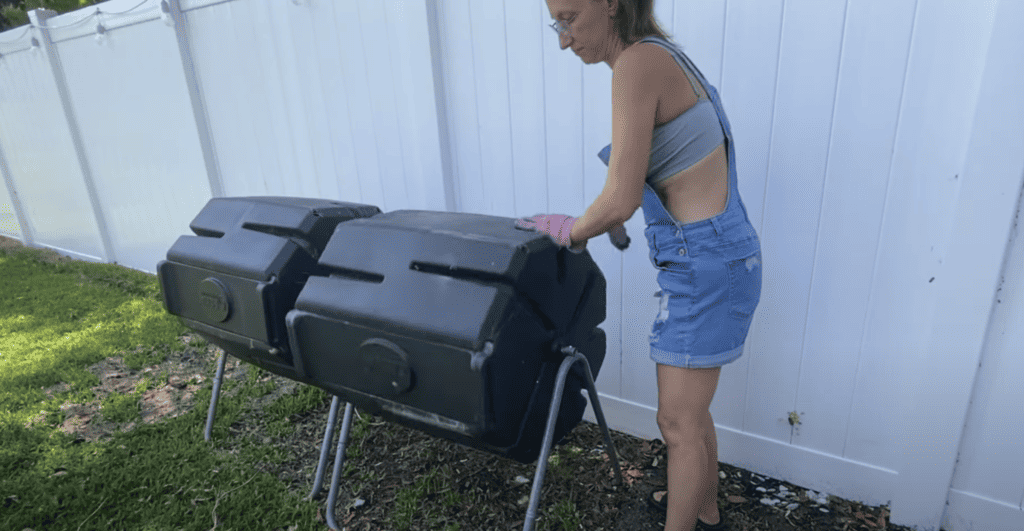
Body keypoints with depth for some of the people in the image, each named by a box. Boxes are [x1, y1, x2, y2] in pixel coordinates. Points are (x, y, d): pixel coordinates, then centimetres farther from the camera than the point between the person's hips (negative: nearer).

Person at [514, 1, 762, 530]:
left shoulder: (637, 64, -19)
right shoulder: (662, 59, 12)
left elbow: (621, 202, -22)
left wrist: (570, 231, -2)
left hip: (706, 267, -10)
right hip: (710, 257, 10)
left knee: (677, 423, 7)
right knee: (689, 406, 25)